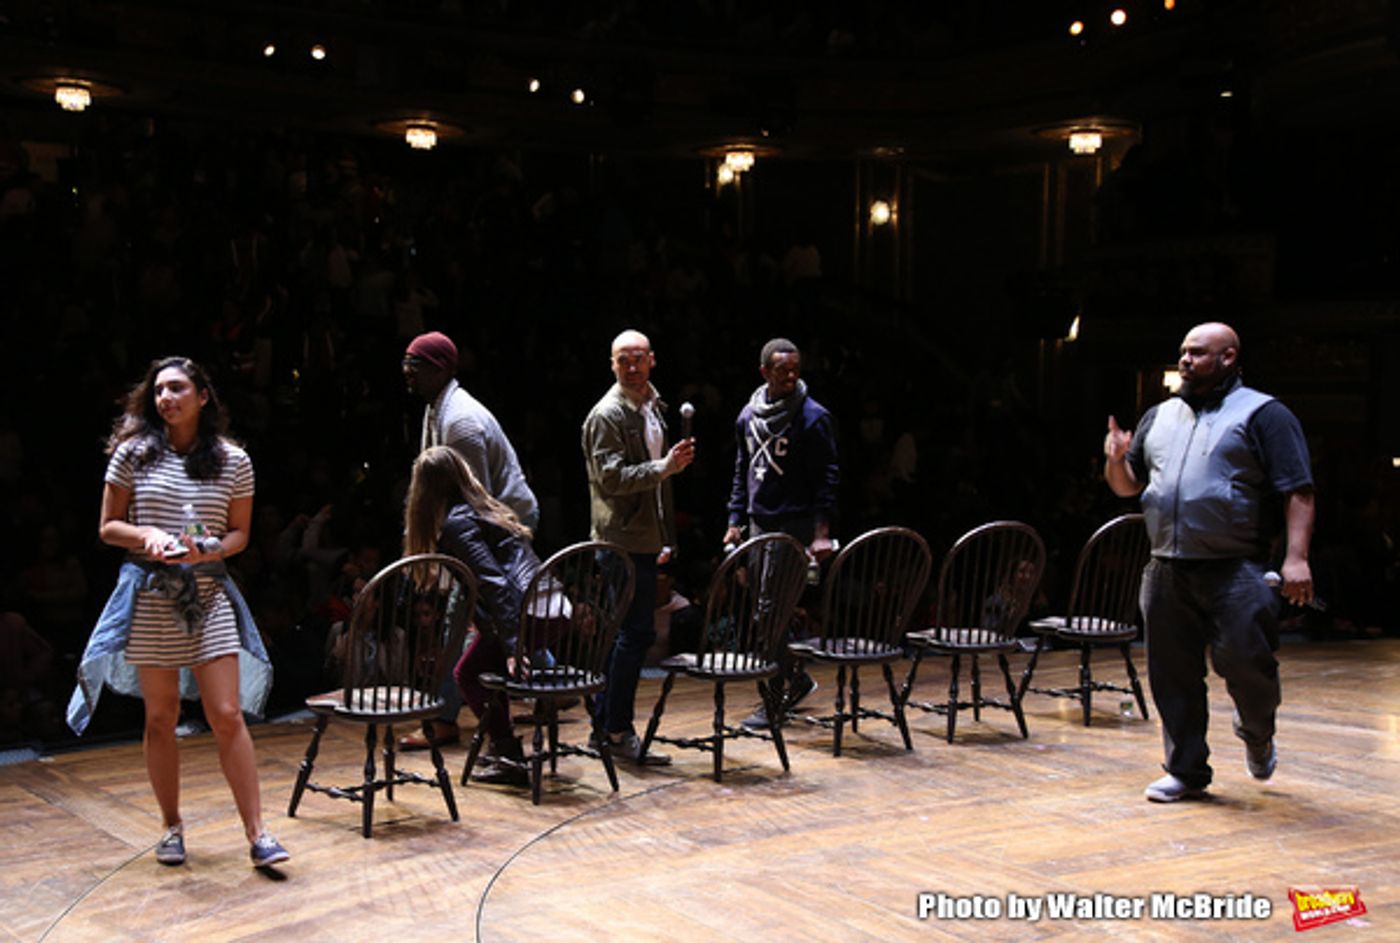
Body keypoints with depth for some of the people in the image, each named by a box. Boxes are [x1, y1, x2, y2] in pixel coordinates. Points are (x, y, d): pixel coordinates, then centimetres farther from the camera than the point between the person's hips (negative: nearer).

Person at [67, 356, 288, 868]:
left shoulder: (234, 462, 2)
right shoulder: (133, 453, 1)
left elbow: (239, 533, 8)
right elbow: (108, 527, 5)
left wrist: (209, 549, -12)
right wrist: (146, 535, -15)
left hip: (209, 593, 0)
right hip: (148, 595, 1)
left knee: (227, 715, -6)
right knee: (161, 716, 8)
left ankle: (257, 833, -2)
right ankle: (172, 826, 24)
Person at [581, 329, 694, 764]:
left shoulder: (653, 407, 17)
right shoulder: (607, 414, -11)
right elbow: (612, 478, -19)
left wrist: (664, 538, 22)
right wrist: (665, 466, -28)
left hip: (643, 538, 9)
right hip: (622, 539, -9)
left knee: (623, 631, 12)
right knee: (636, 632, -10)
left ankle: (605, 723, 20)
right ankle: (617, 730, -3)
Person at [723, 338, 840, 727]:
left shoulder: (812, 417, -8)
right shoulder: (749, 415, 10)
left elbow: (827, 477, -10)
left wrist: (821, 533, -17)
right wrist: (736, 520, 12)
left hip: (794, 526, -7)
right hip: (759, 524, 7)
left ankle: (776, 700, 2)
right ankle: (796, 678, 30)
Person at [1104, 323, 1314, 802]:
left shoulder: (1263, 414, 0)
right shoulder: (1159, 417, 17)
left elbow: (1298, 492, -7)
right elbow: (1127, 487, 20)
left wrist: (1296, 557, -18)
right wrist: (1117, 461, -2)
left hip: (1234, 570, -5)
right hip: (1167, 571, 5)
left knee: (1245, 663, -6)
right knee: (1173, 676, 6)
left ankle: (1257, 734, 27)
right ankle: (1186, 771, 19)